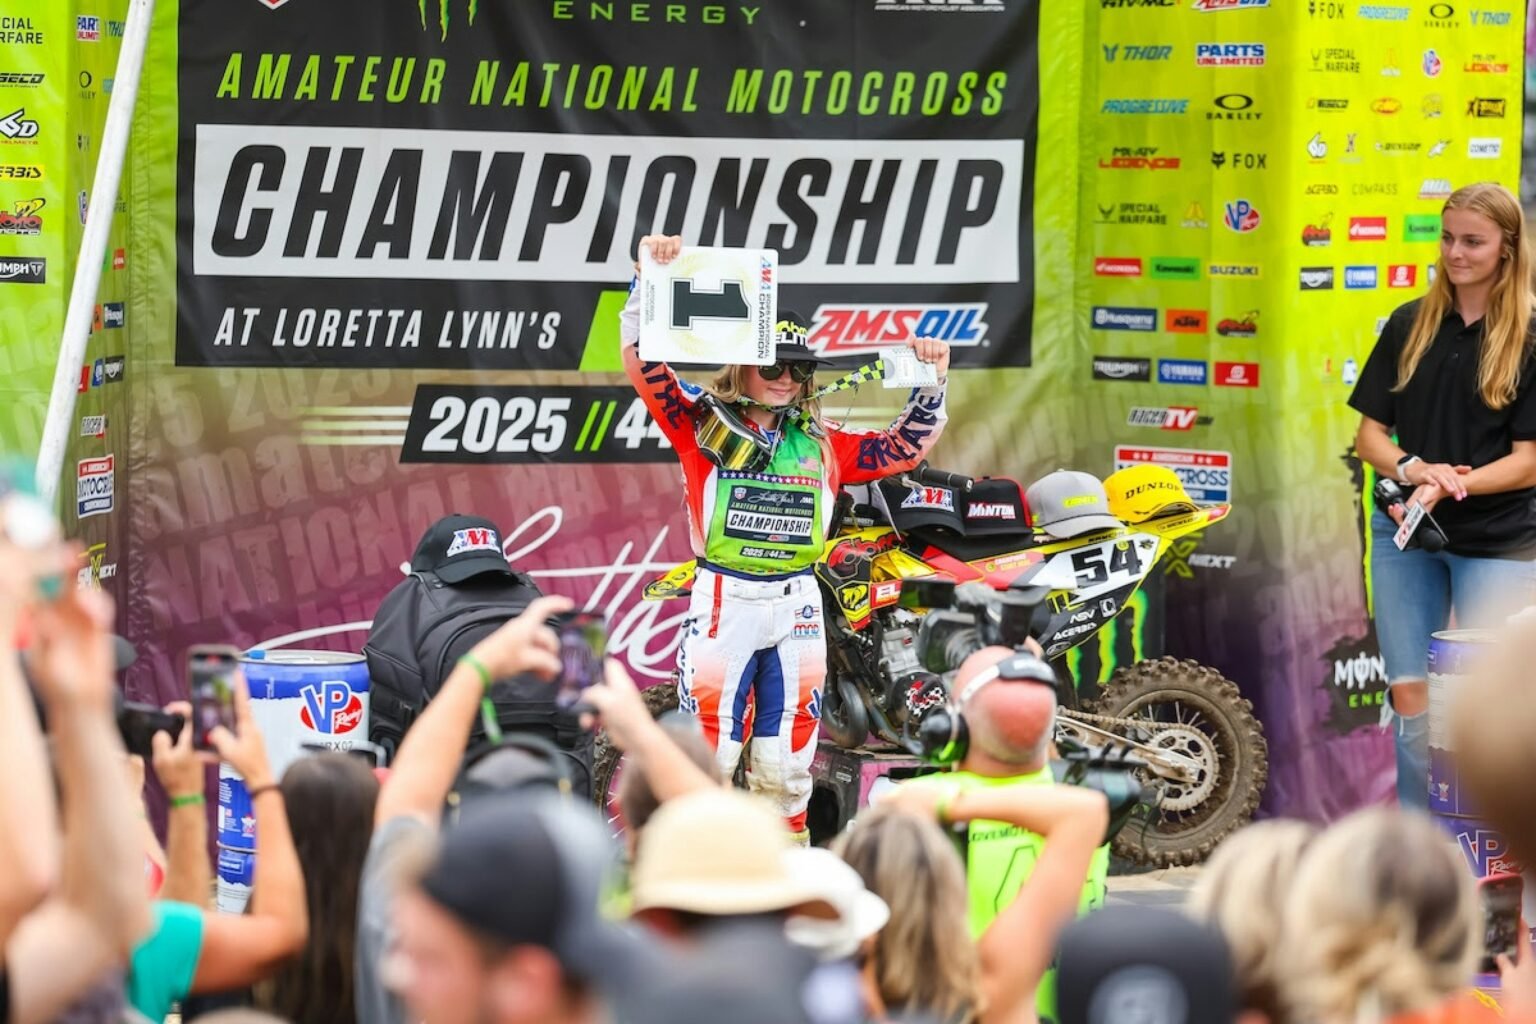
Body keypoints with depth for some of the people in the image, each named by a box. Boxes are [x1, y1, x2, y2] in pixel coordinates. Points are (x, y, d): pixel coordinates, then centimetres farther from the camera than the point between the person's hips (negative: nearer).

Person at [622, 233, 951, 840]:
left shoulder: (820, 443, 14)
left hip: (797, 603, 4)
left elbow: (904, 448, 23)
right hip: (723, 597, -4)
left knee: (786, 757, 9)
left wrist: (931, 385, 13)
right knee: (706, 746, -6)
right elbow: (643, 360, -7)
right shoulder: (699, 424, 2)